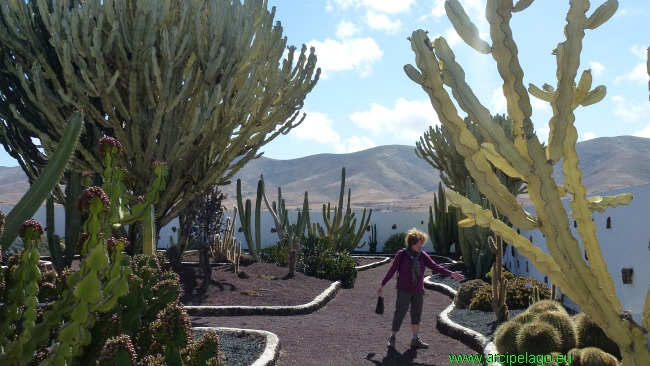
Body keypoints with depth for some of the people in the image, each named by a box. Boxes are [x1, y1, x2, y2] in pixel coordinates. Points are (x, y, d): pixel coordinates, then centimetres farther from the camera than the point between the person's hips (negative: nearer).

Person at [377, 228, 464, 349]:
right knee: (400, 313, 2)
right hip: (404, 290, -5)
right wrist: (382, 285, -4)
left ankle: (415, 339, 22)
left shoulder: (422, 255, -3)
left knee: (416, 314, 11)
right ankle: (393, 337, 19)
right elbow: (392, 270, -8)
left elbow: (435, 266, -6)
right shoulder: (402, 254, -15)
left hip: (418, 291, 5)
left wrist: (451, 274, -16)